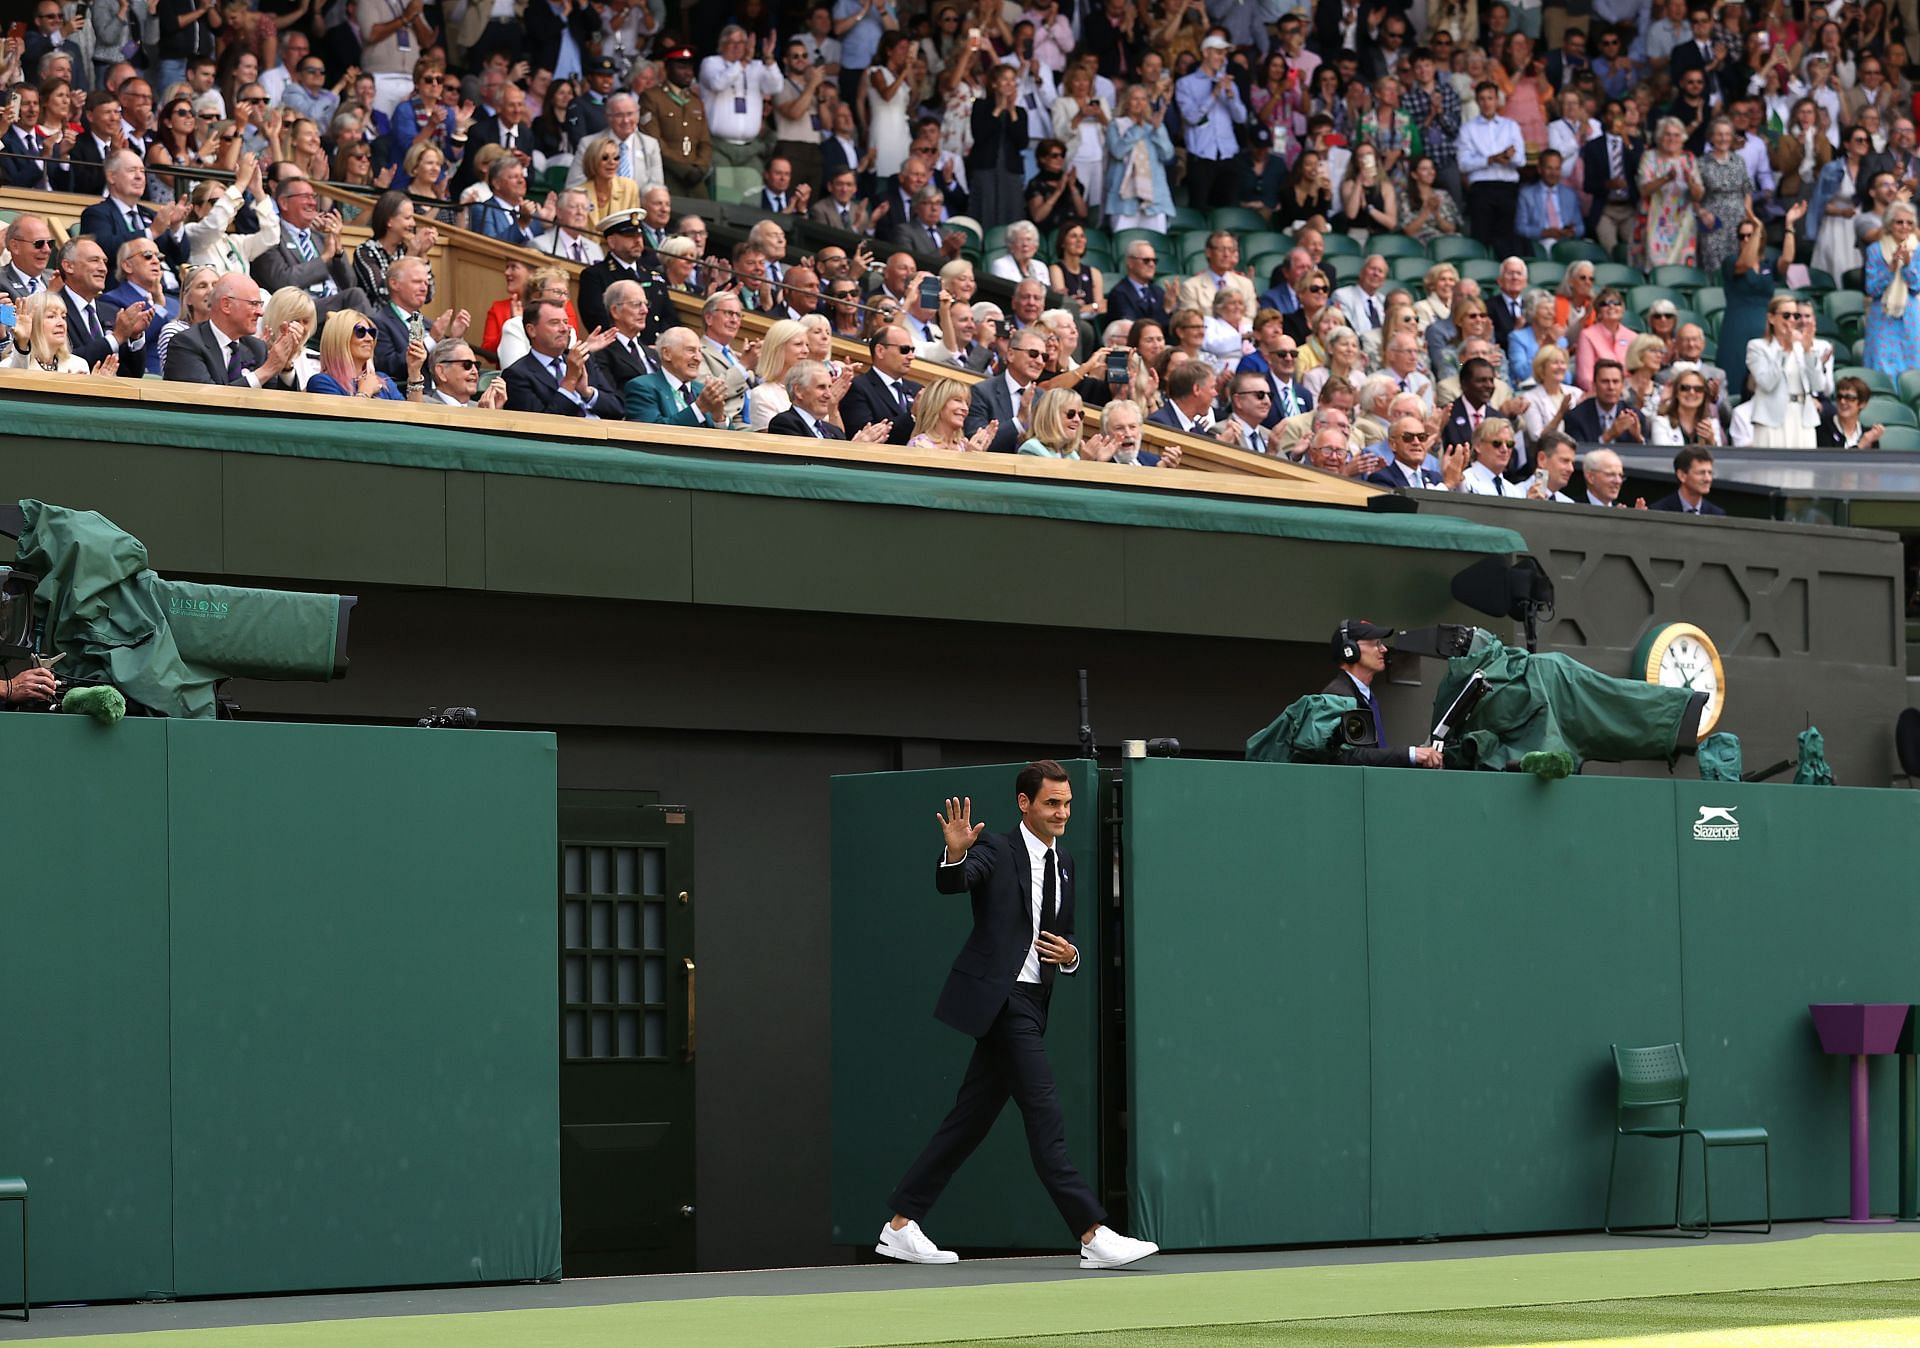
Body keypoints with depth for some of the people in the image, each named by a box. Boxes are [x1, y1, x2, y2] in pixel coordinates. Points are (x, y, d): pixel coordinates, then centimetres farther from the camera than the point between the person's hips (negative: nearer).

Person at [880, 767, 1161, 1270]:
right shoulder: (996, 851, -5)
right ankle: (1094, 1235, -15)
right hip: (999, 998, -8)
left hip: (1029, 1005, 8)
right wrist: (956, 853, -44)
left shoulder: (1062, 868, 19)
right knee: (1045, 1118, -12)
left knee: (970, 1119, 10)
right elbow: (951, 884, -23)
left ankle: (900, 1227, 16)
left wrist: (1069, 955, 3)